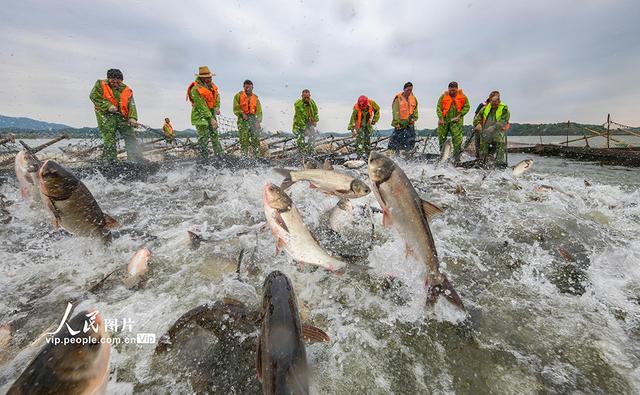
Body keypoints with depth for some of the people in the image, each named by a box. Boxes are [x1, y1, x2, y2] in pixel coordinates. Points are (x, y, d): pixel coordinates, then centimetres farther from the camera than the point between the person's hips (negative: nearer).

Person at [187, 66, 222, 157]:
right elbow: (202, 107, -24)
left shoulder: (211, 85, 2)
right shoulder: (195, 89, -21)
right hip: (201, 116, -8)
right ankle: (204, 157, -3)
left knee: (215, 135, 13)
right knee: (203, 138, -8)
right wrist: (211, 119, -28)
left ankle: (220, 154, 21)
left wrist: (217, 107, -6)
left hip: (211, 113, 8)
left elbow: (217, 96, 13)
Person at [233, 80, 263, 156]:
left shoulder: (255, 98, 16)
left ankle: (257, 155, 1)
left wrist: (258, 120, -4)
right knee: (244, 140, -5)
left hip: (253, 119, 2)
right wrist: (242, 114, -11)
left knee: (256, 138, -6)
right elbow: (236, 109, 2)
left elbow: (259, 111, 10)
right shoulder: (238, 96, 7)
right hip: (243, 120, -2)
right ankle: (244, 155, 3)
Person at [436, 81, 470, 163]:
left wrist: (459, 115, -7)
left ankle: (457, 158, -3)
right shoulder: (443, 96, 2)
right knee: (441, 137, 6)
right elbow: (439, 108, 0)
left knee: (457, 138, -7)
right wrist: (441, 118, -10)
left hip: (456, 121, -1)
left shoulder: (462, 96, 3)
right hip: (444, 120, 1)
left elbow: (467, 107, 6)